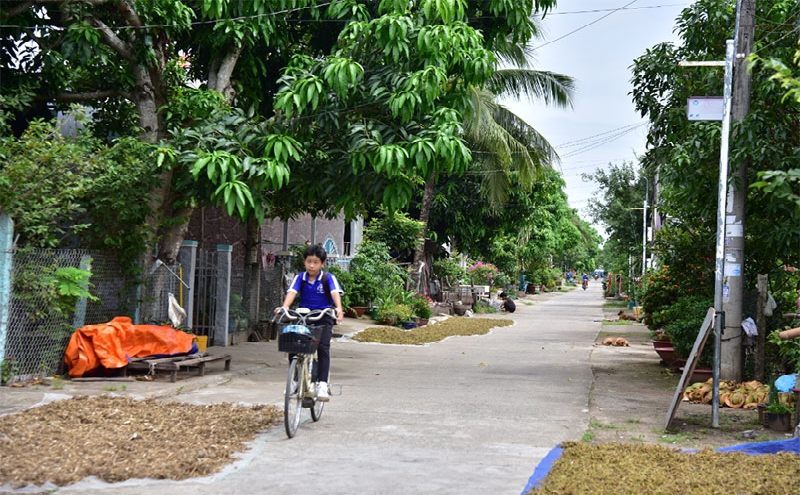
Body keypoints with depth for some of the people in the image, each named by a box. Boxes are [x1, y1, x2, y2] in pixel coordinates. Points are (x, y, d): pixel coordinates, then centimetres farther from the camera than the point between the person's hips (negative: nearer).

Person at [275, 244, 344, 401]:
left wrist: (338, 308, -39)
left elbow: (335, 293, -18)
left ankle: (322, 384, -19)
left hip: (324, 318, -2)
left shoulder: (328, 278, -3)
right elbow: (291, 292, -12)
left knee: (323, 347, -20)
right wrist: (284, 307, -33)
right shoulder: (300, 278, 3)